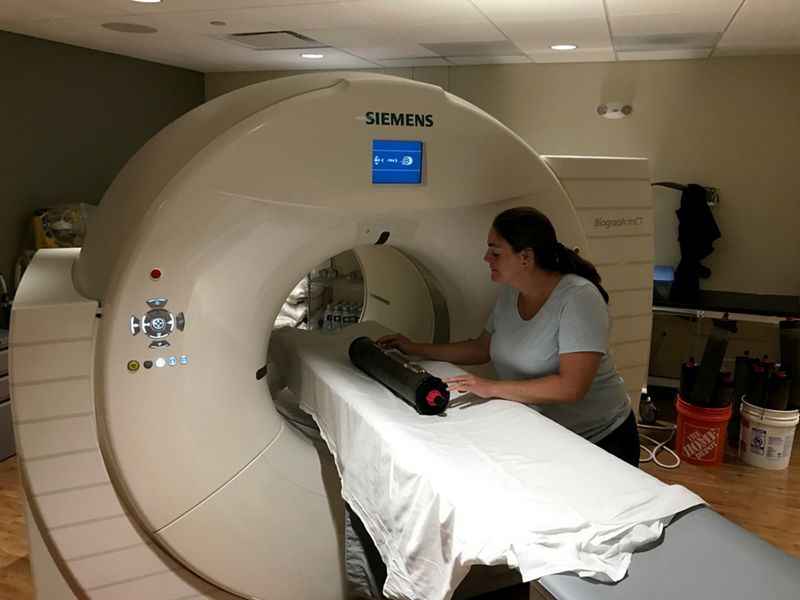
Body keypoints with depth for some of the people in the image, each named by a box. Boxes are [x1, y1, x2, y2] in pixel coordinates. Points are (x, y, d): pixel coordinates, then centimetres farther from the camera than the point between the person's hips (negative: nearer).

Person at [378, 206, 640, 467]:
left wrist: (492, 388, -35)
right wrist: (415, 349, 8)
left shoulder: (578, 298, -25)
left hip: (599, 441, -6)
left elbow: (571, 387, -33)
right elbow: (481, 349, 12)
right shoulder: (511, 295, 0)